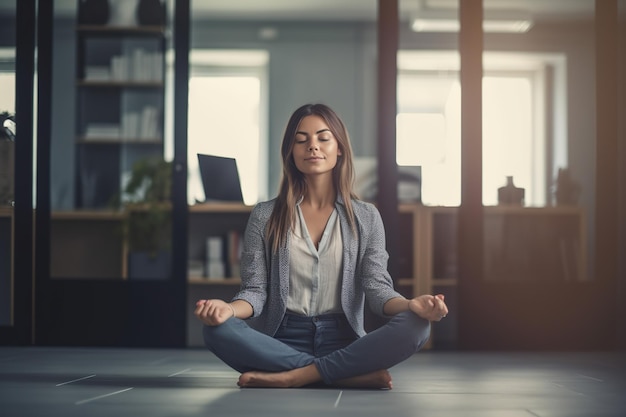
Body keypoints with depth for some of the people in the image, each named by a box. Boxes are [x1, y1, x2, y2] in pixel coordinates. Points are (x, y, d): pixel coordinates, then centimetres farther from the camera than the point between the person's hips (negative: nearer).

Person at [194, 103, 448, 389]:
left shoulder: (366, 218, 12)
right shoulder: (264, 217, 10)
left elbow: (377, 287, 2)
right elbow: (255, 290, 3)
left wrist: (411, 305, -21)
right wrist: (229, 309, -21)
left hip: (343, 342, 0)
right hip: (283, 341, 0)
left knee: (416, 326, -28)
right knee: (217, 330, -31)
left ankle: (292, 376, -25)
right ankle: (354, 375, -26)